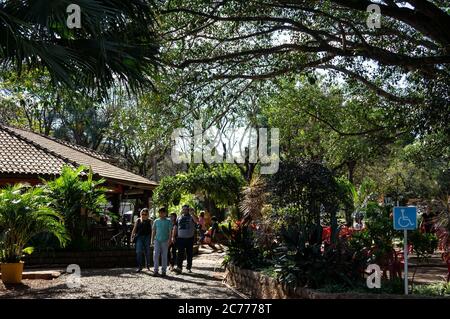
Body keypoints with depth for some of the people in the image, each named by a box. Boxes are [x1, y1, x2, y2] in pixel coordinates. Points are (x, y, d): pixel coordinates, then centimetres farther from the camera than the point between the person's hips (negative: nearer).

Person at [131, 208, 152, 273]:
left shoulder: (149, 221, 5)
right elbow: (134, 229, 11)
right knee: (139, 252, -8)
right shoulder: (138, 220, 8)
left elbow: (152, 230, 3)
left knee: (147, 252, 7)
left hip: (147, 238, 0)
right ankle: (139, 267, -3)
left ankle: (148, 265, 27)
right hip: (139, 237, 1)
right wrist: (132, 236, 4)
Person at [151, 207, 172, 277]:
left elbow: (170, 231, -2)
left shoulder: (168, 221, 0)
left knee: (164, 256, 4)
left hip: (165, 240, -2)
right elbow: (154, 231, 14)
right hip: (157, 240, 2)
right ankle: (155, 270, -2)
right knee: (156, 255, -7)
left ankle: (163, 270, 12)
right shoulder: (156, 221, 8)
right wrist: (152, 239, 8)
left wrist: (169, 240, -10)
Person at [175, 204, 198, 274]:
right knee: (180, 253, -7)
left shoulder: (191, 217, 3)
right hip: (180, 238, 1)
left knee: (189, 254, 7)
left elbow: (197, 220, -20)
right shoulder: (179, 218, 11)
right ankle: (179, 267, -9)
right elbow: (175, 227, 14)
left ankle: (189, 268, 18)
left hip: (189, 239, -1)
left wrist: (191, 213, -22)